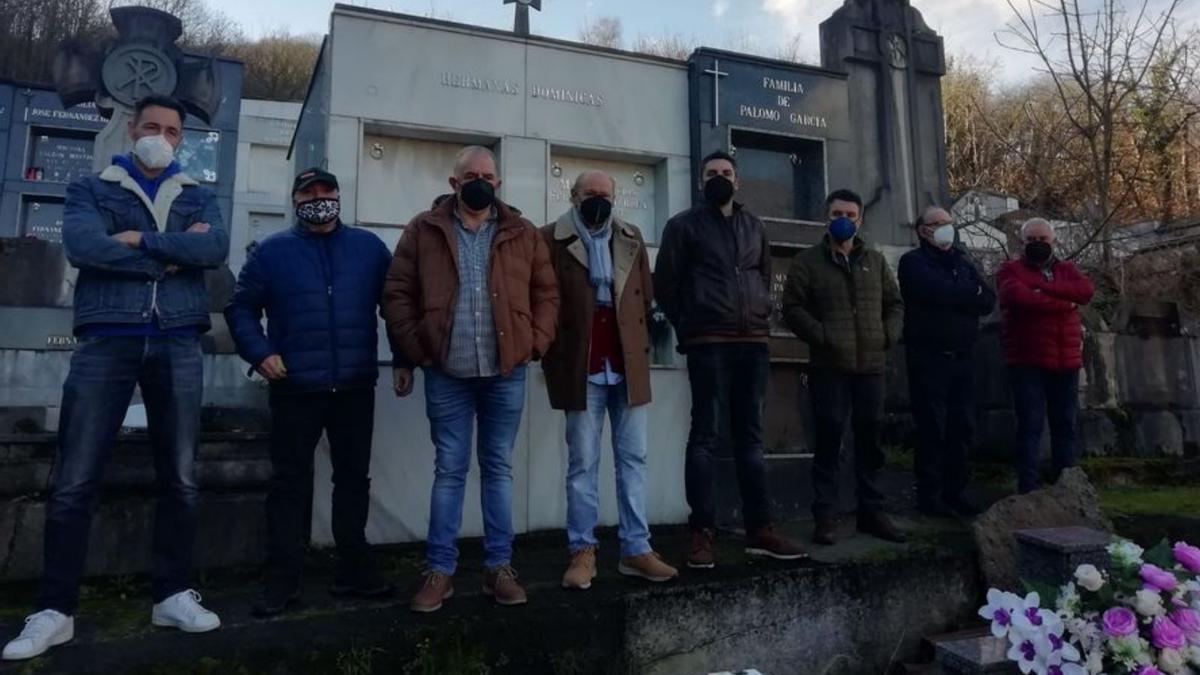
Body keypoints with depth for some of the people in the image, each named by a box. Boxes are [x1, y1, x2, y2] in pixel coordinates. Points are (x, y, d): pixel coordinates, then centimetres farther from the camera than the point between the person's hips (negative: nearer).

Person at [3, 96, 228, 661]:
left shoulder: (197, 197, 15)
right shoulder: (92, 189, 10)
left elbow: (217, 248, -5)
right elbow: (83, 246, -10)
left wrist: (142, 240, -10)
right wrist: (175, 253, -8)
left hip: (178, 344, 2)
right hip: (107, 340, -1)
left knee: (181, 479, 5)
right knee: (74, 482, -1)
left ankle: (173, 596, 17)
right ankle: (55, 611, 11)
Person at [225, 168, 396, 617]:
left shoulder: (368, 247, 8)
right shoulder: (272, 251, 5)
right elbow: (241, 307, 5)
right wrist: (260, 353, -8)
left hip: (355, 387, 2)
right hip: (296, 388, -1)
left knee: (353, 479, 10)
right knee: (290, 482, 4)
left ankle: (353, 571, 22)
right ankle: (282, 580, 14)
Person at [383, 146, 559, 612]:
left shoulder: (523, 234, 8)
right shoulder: (424, 231, 4)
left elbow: (546, 292, 10)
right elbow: (398, 294, 3)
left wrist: (535, 343, -2)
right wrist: (411, 354, -3)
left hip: (505, 373, 1)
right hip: (446, 374, -1)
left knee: (499, 469, 9)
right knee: (449, 471, 6)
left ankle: (499, 567, 19)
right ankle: (440, 571, 16)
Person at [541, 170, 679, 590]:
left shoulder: (631, 238, 13)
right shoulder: (552, 240, 1)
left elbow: (646, 296, 12)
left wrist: (643, 346, 5)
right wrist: (553, 355, -6)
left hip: (629, 365, 4)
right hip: (581, 367, -3)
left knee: (633, 458, 6)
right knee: (582, 463, 4)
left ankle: (636, 550, 14)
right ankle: (582, 552, 12)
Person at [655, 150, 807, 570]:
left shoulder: (754, 227, 18)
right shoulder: (684, 225, 4)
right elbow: (664, 283, 1)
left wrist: (761, 312, 12)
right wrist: (687, 328, -1)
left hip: (753, 343, 5)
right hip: (709, 344, -5)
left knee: (751, 437, 8)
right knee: (706, 436, -6)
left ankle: (759, 529, 13)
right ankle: (702, 533, -1)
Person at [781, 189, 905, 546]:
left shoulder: (875, 260, 16)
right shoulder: (807, 261, 3)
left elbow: (895, 302, 20)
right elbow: (793, 308, -4)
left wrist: (888, 334, 3)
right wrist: (821, 337, -14)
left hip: (871, 364, 4)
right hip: (829, 366, -4)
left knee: (870, 441, 10)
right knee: (829, 440, -3)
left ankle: (872, 511, 21)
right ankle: (825, 515, 5)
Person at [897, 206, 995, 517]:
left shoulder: (963, 262, 18)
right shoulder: (913, 262, 0)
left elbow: (988, 302, 5)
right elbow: (940, 291, -19)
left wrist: (955, 295, -10)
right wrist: (971, 293, -2)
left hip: (962, 355, 6)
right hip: (929, 356, -6)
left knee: (962, 427, 7)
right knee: (932, 428, -3)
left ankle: (954, 492, 17)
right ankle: (929, 496, 5)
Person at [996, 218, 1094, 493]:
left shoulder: (1067, 270, 18)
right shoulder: (1010, 270, 4)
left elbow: (1086, 291, -4)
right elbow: (1020, 298, -17)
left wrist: (1045, 288, -14)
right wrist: (1064, 304, -9)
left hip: (1066, 361, 5)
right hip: (1027, 362, -5)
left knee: (1066, 425, 9)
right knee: (1030, 425, -5)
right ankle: (1028, 487, -2)